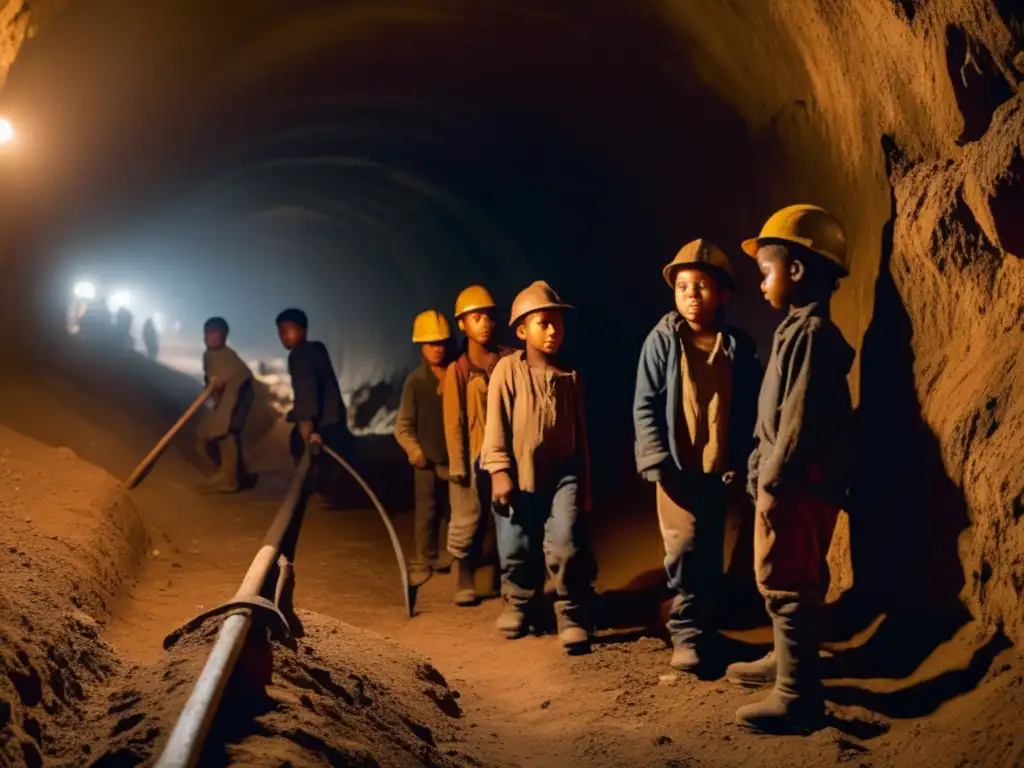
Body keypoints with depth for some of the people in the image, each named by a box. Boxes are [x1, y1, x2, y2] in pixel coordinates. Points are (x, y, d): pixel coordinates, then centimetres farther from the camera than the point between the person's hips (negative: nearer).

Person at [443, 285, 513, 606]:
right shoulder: (458, 369, -1)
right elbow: (454, 421, -2)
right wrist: (458, 464, -7)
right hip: (474, 457, -2)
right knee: (468, 521, 3)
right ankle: (464, 581, 16)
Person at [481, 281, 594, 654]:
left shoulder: (569, 376, 6)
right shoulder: (508, 369, -6)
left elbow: (580, 431, 11)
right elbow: (496, 425, -7)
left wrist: (585, 484, 12)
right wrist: (499, 471, -15)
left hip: (563, 472, 1)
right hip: (519, 476, -1)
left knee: (566, 544, -15)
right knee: (517, 551, 10)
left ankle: (573, 618, 0)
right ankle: (518, 604, 36)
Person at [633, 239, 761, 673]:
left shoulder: (739, 346, 1)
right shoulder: (662, 340, -4)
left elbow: (749, 410, 4)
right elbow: (645, 405, -6)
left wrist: (740, 462, -2)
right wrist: (658, 460, -13)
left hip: (719, 469, 3)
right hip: (676, 465, -2)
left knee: (711, 554, 12)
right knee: (684, 548, -8)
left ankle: (701, 626, 26)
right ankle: (686, 634, 3)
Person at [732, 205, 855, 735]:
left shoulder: (812, 334, -18)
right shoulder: (801, 329, 14)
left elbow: (801, 421, -22)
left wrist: (773, 483, -20)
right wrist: (762, 472, 18)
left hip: (799, 485, -10)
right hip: (790, 482, 10)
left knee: (787, 583, -6)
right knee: (778, 580, 22)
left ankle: (798, 696, 0)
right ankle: (787, 659, 39)